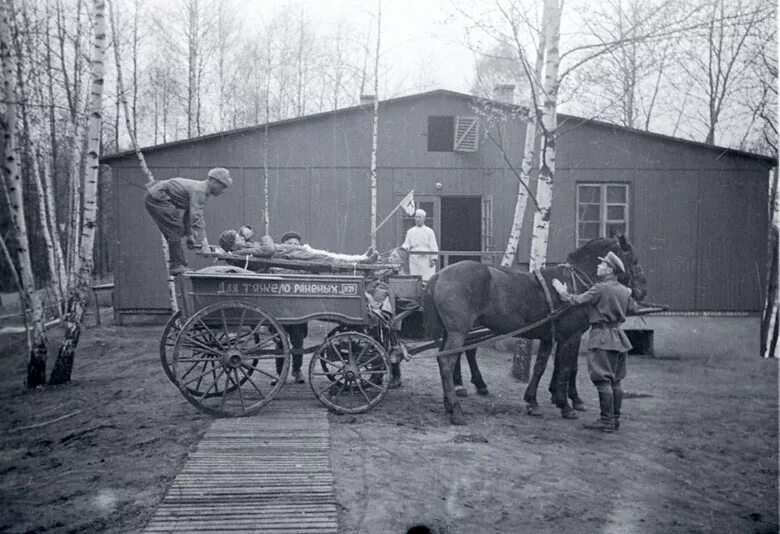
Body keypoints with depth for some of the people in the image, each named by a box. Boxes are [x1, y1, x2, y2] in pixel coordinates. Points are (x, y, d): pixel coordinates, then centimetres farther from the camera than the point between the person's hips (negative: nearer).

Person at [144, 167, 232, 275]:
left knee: (176, 230, 13)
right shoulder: (199, 191, -23)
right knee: (176, 229, -13)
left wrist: (189, 235, 19)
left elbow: (189, 214, 20)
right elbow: (196, 218, -32)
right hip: (156, 197, -11)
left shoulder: (201, 189, 9)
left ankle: (181, 264, 17)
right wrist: (202, 243, -34)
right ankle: (175, 266, -9)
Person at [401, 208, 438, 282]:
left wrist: (433, 259, -8)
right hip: (414, 259, 2)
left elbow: (433, 246, 2)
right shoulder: (410, 232, 14)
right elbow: (407, 243, 13)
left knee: (427, 279, -7)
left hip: (426, 259, -2)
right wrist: (405, 247, -11)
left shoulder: (429, 231, 5)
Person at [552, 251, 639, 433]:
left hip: (602, 337, -8)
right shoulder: (624, 291, 10)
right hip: (618, 336, 8)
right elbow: (633, 308, 25)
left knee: (603, 380, -5)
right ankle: (615, 419, 18)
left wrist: (562, 291, 6)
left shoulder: (600, 288, -14)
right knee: (616, 381, 12)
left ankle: (607, 421, -3)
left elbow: (577, 300, -12)